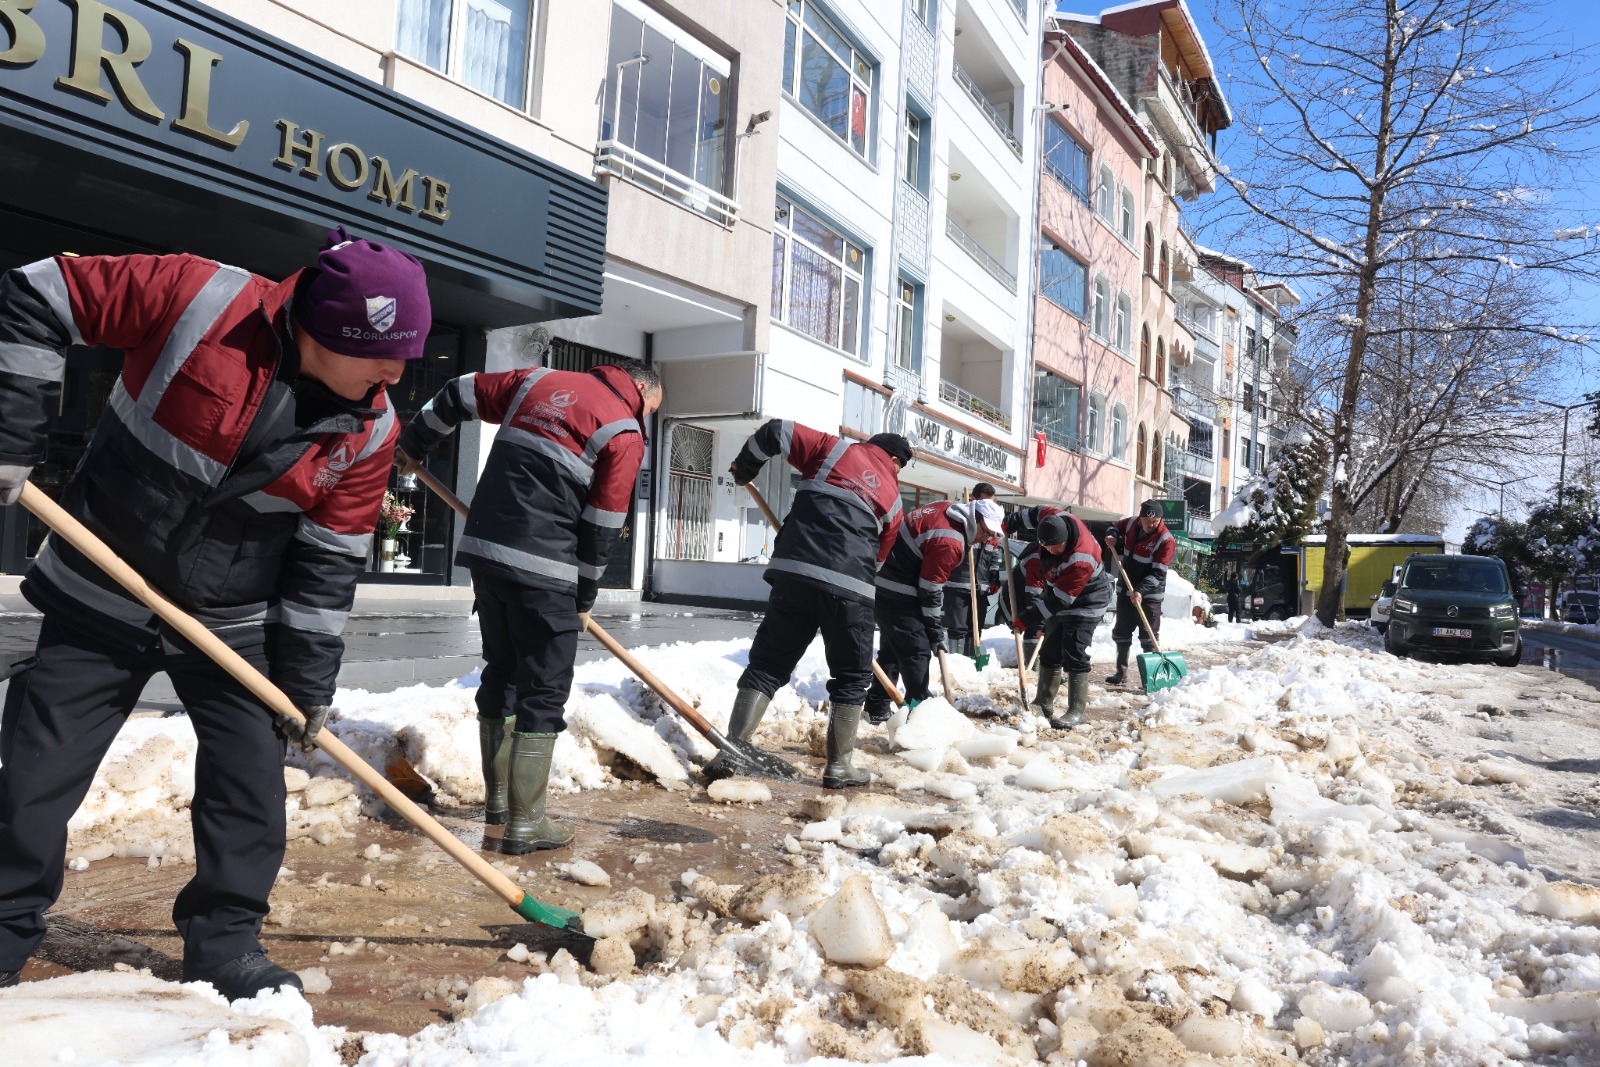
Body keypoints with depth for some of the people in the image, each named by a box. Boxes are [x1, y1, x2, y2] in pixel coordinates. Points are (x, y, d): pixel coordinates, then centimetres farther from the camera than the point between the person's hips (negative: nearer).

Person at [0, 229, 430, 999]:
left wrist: (307, 683, -4)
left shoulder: (368, 431, -11)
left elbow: (329, 562, -5)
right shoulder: (198, 298, -21)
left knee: (251, 774, 0)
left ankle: (224, 943, 18)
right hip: (101, 597, -1)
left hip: (232, 624, 2)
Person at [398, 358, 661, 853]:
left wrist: (413, 443, 37)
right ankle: (525, 823, 4)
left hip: (483, 548, 7)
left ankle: (497, 798, 31)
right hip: (541, 567, -7)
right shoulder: (625, 434, -3)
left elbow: (458, 395, 23)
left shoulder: (539, 380, 15)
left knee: (501, 673, 19)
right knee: (544, 691, 2)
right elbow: (602, 527, -3)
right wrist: (583, 599, 8)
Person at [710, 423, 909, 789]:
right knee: (852, 677, 16)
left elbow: (777, 432, 10)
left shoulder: (835, 449, 17)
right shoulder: (892, 498, 20)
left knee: (766, 664, 9)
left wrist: (744, 467, 24)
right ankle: (839, 766, 17)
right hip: (850, 586, -1)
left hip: (793, 571, 1)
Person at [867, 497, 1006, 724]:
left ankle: (876, 709, 22)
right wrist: (937, 632, -9)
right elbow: (930, 590, -18)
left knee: (892, 648, 16)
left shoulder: (946, 508, 4)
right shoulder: (949, 542, -23)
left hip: (882, 581, 10)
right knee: (917, 650, -2)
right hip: (897, 593, -10)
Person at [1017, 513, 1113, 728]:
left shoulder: (1080, 561, -37)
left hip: (1086, 604, -8)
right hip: (1060, 601, 8)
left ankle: (1076, 711, -8)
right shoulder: (1056, 525, -18)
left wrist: (1028, 618, -29)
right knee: (1050, 652, 11)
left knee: (1074, 654, -15)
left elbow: (1060, 599, -32)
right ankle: (1043, 704, 23)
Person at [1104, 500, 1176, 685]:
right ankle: (1121, 672, 23)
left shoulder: (1166, 540, -19)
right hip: (1126, 590, 6)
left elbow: (1158, 573, -22)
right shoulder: (1131, 523, -3)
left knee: (1149, 636, -7)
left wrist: (1141, 591, -33)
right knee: (1121, 632, 12)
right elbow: (1115, 526, 20)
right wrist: (1112, 537, -3)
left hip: (1149, 595, -6)